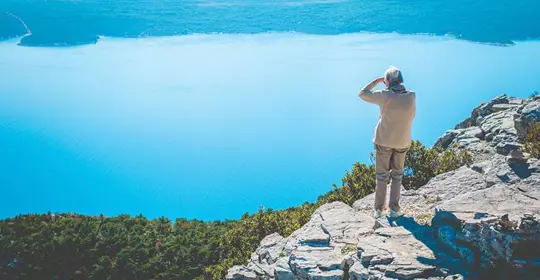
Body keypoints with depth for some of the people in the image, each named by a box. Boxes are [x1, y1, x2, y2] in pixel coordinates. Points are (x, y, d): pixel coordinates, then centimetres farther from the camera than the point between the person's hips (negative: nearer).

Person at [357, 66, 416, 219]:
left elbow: (362, 94, -3)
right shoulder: (411, 96, -11)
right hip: (402, 141, 2)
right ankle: (394, 208, 15)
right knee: (397, 175, 16)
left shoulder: (384, 96, -18)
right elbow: (411, 116, 5)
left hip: (384, 140, -2)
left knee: (382, 175, 10)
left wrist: (377, 80, 2)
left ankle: (379, 209, 15)